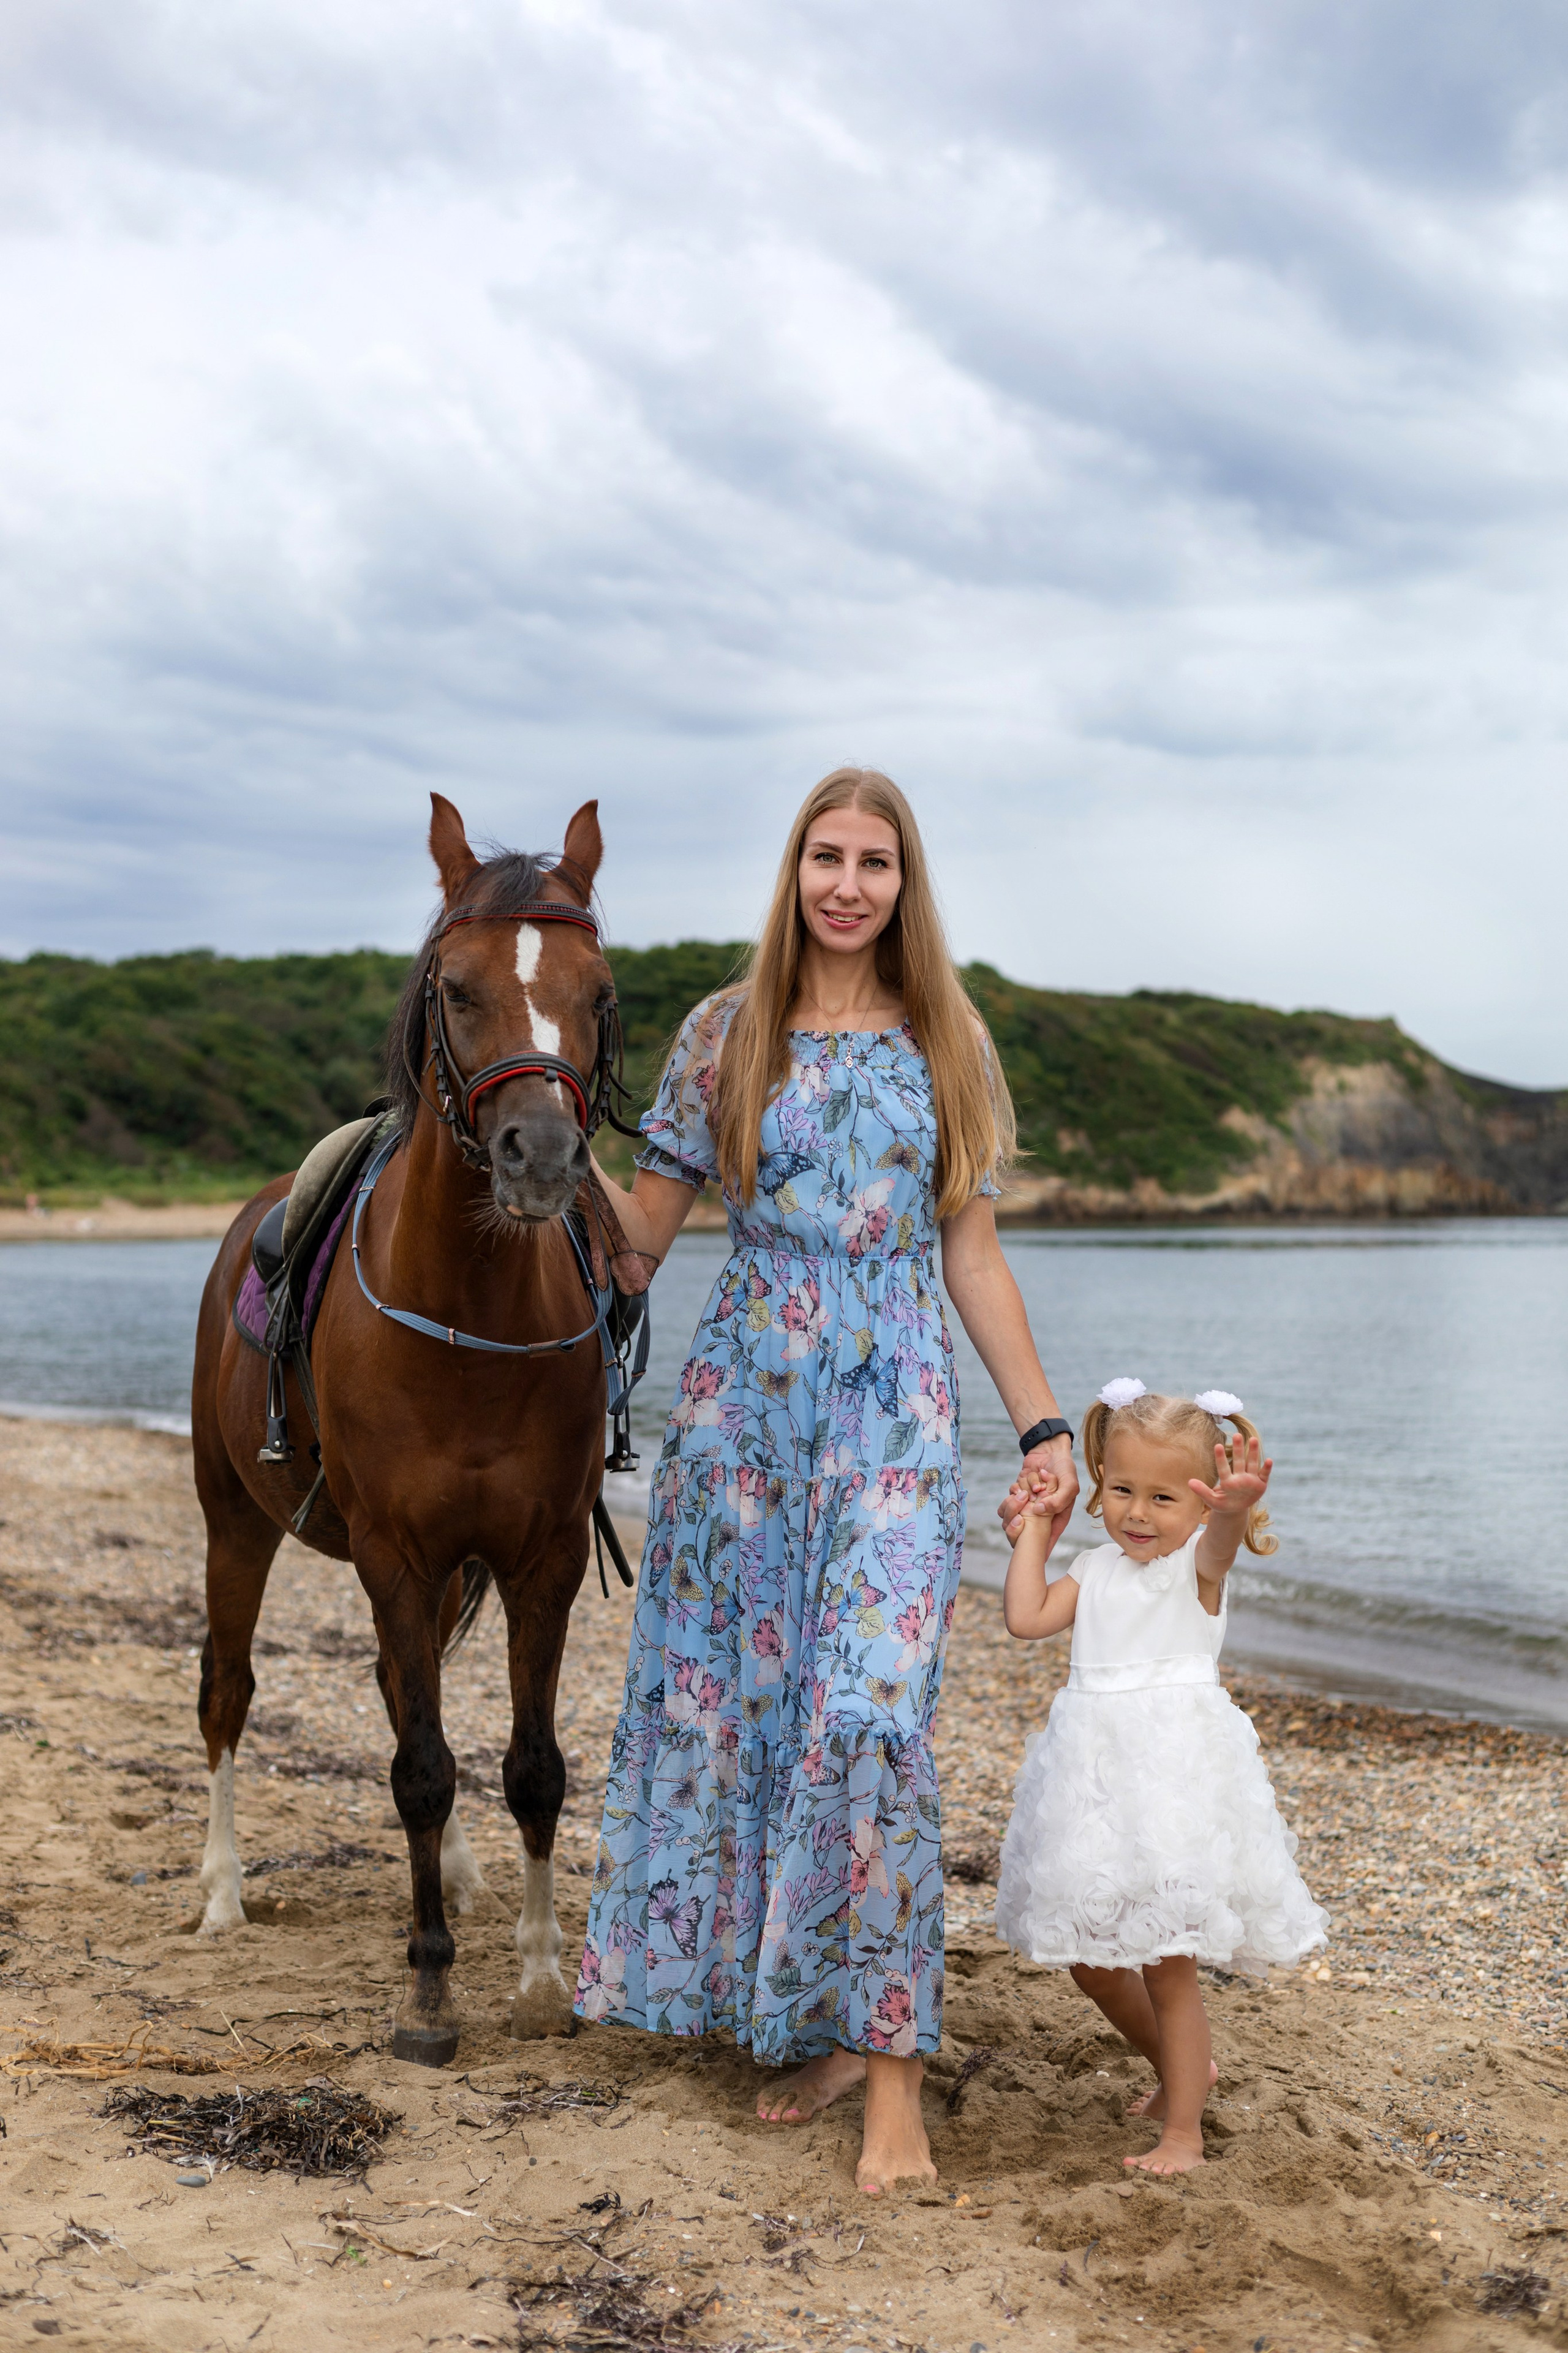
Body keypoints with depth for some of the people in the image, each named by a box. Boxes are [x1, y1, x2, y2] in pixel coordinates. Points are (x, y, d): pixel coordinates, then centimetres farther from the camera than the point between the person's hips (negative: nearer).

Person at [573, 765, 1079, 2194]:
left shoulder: (949, 1046, 7)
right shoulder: (727, 1034, 4)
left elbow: (973, 1257, 9)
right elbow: (647, 1225, 7)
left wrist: (1044, 1426, 5)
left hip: (895, 1418, -1)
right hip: (743, 1404, 1)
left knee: (871, 1715, -12)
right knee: (734, 1700, 4)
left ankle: (891, 2066, -5)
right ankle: (817, 2028, 20)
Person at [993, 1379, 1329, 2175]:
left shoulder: (1198, 1564, -6)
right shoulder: (1094, 1573, 11)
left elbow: (1220, 1536, -30)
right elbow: (1025, 1619, 2)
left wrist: (1239, 1506, -53)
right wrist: (1032, 1533, 7)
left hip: (1174, 1772, -6)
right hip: (1095, 1778, 6)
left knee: (1167, 1961, -2)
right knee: (1085, 1956, 14)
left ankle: (1183, 2129, 12)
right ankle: (1180, 2067, 37)